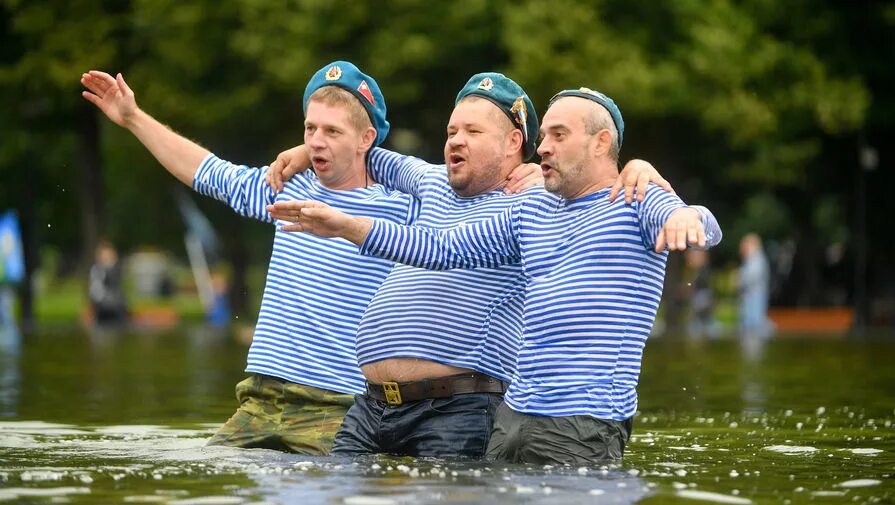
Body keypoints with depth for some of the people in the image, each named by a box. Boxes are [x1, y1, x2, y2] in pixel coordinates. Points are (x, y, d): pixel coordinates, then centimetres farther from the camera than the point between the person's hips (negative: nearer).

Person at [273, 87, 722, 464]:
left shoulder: (636, 202, 0)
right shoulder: (531, 213, 20)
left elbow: (705, 228, -20)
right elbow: (443, 250, 21)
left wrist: (686, 217, -46)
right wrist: (346, 227, 13)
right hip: (516, 414, 7)